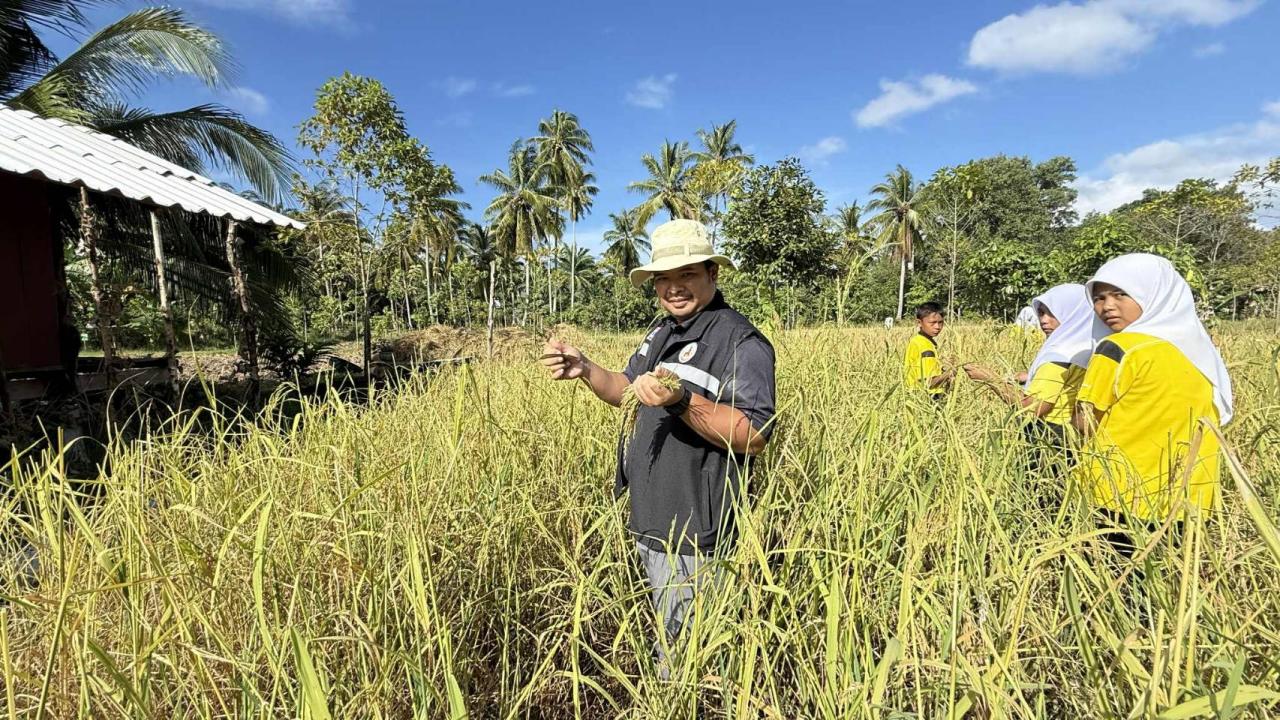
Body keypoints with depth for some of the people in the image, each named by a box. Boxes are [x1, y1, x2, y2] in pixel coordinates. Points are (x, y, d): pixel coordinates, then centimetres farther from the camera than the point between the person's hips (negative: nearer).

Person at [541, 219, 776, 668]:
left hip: (693, 536, -9)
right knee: (664, 637, 24)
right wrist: (584, 370, 1)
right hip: (648, 523, 9)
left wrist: (682, 400, -36)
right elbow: (626, 391, 20)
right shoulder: (663, 333, 12)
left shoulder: (741, 342, -17)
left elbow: (755, 436, -24)